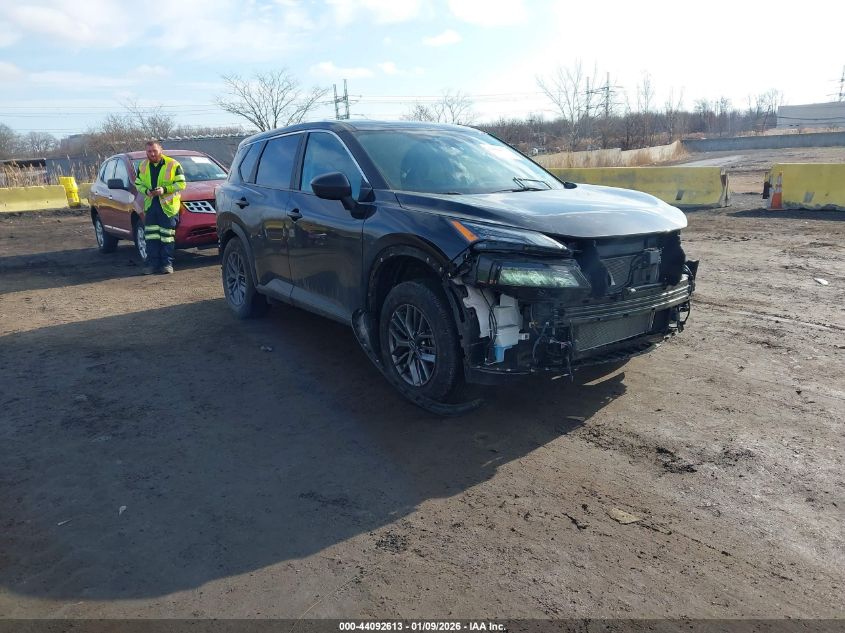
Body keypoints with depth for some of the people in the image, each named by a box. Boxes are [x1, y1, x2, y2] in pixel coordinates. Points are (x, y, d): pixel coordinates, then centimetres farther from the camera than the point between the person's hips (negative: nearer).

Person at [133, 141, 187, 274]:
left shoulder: (173, 165, -4)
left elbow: (181, 183, -6)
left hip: (168, 205, -4)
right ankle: (152, 263, 8)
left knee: (167, 235, -3)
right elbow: (138, 183, 17)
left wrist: (165, 190, -17)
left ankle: (167, 264, 5)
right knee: (151, 235, 3)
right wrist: (146, 191, -5)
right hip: (150, 205, 4)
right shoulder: (142, 166, 11)